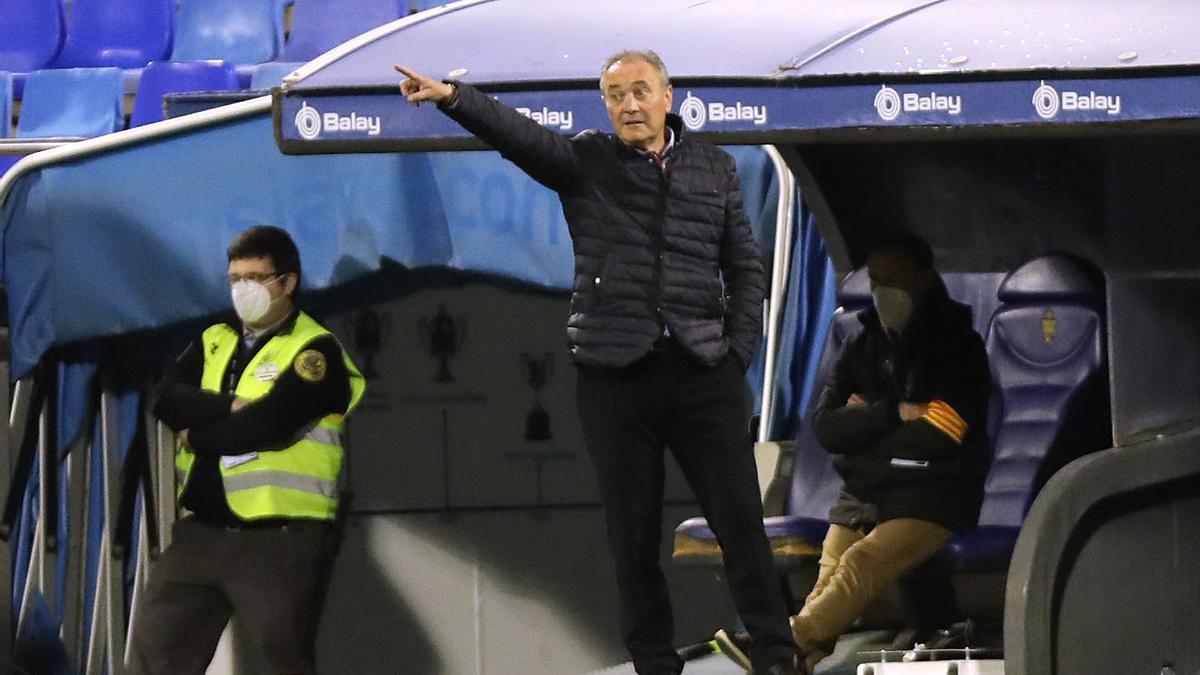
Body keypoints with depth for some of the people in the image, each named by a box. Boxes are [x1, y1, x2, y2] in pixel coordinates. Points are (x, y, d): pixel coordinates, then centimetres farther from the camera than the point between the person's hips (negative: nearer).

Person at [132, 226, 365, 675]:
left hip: (280, 537, -7)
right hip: (200, 531, 7)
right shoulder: (214, 343, 16)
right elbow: (167, 399, 0)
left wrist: (197, 436, -4)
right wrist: (231, 408, -15)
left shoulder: (314, 350, -5)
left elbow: (269, 424, -18)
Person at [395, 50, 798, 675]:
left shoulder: (712, 168, 10)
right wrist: (452, 97, -30)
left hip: (703, 369, 1)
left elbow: (744, 267, 13)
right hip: (615, 371, -1)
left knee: (740, 517, 1)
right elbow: (514, 132, -13)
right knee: (633, 531, 3)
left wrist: (739, 350, 2)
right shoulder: (584, 163, 4)